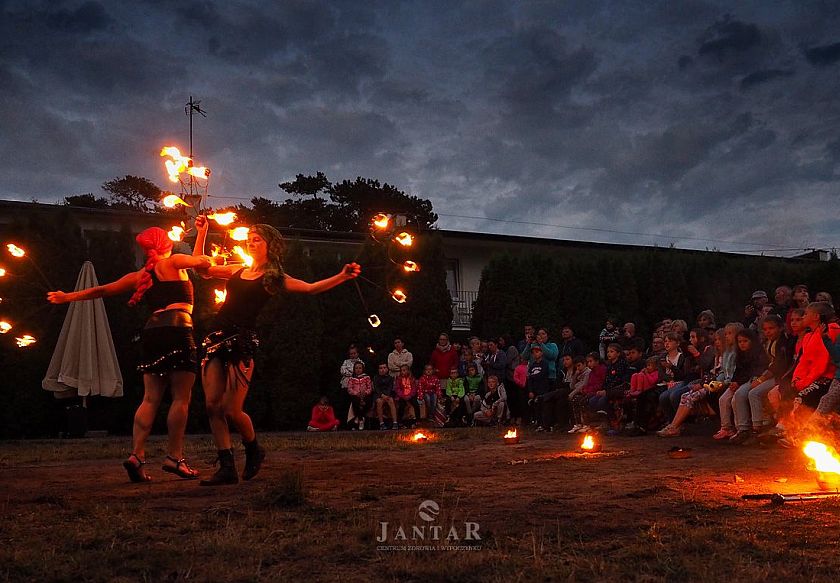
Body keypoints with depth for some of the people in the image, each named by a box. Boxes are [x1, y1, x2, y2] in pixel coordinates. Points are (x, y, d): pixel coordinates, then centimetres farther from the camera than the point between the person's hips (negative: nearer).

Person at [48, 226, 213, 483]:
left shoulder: (139, 276, 20)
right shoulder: (173, 262, 5)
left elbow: (103, 290, 25)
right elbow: (203, 261, -5)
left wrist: (69, 297, 36)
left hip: (152, 330, 6)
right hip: (177, 329, -6)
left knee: (151, 398, 7)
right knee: (181, 397, -3)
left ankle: (136, 455, -2)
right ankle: (174, 457, -6)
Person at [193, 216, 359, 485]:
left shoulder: (273, 278, 6)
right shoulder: (237, 271, 20)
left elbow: (311, 288, -2)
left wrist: (342, 276, -14)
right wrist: (202, 232, 24)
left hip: (242, 342, -5)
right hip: (217, 338, 5)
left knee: (231, 410, -9)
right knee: (213, 405, -3)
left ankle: (254, 450, 21)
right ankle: (227, 468, 4)